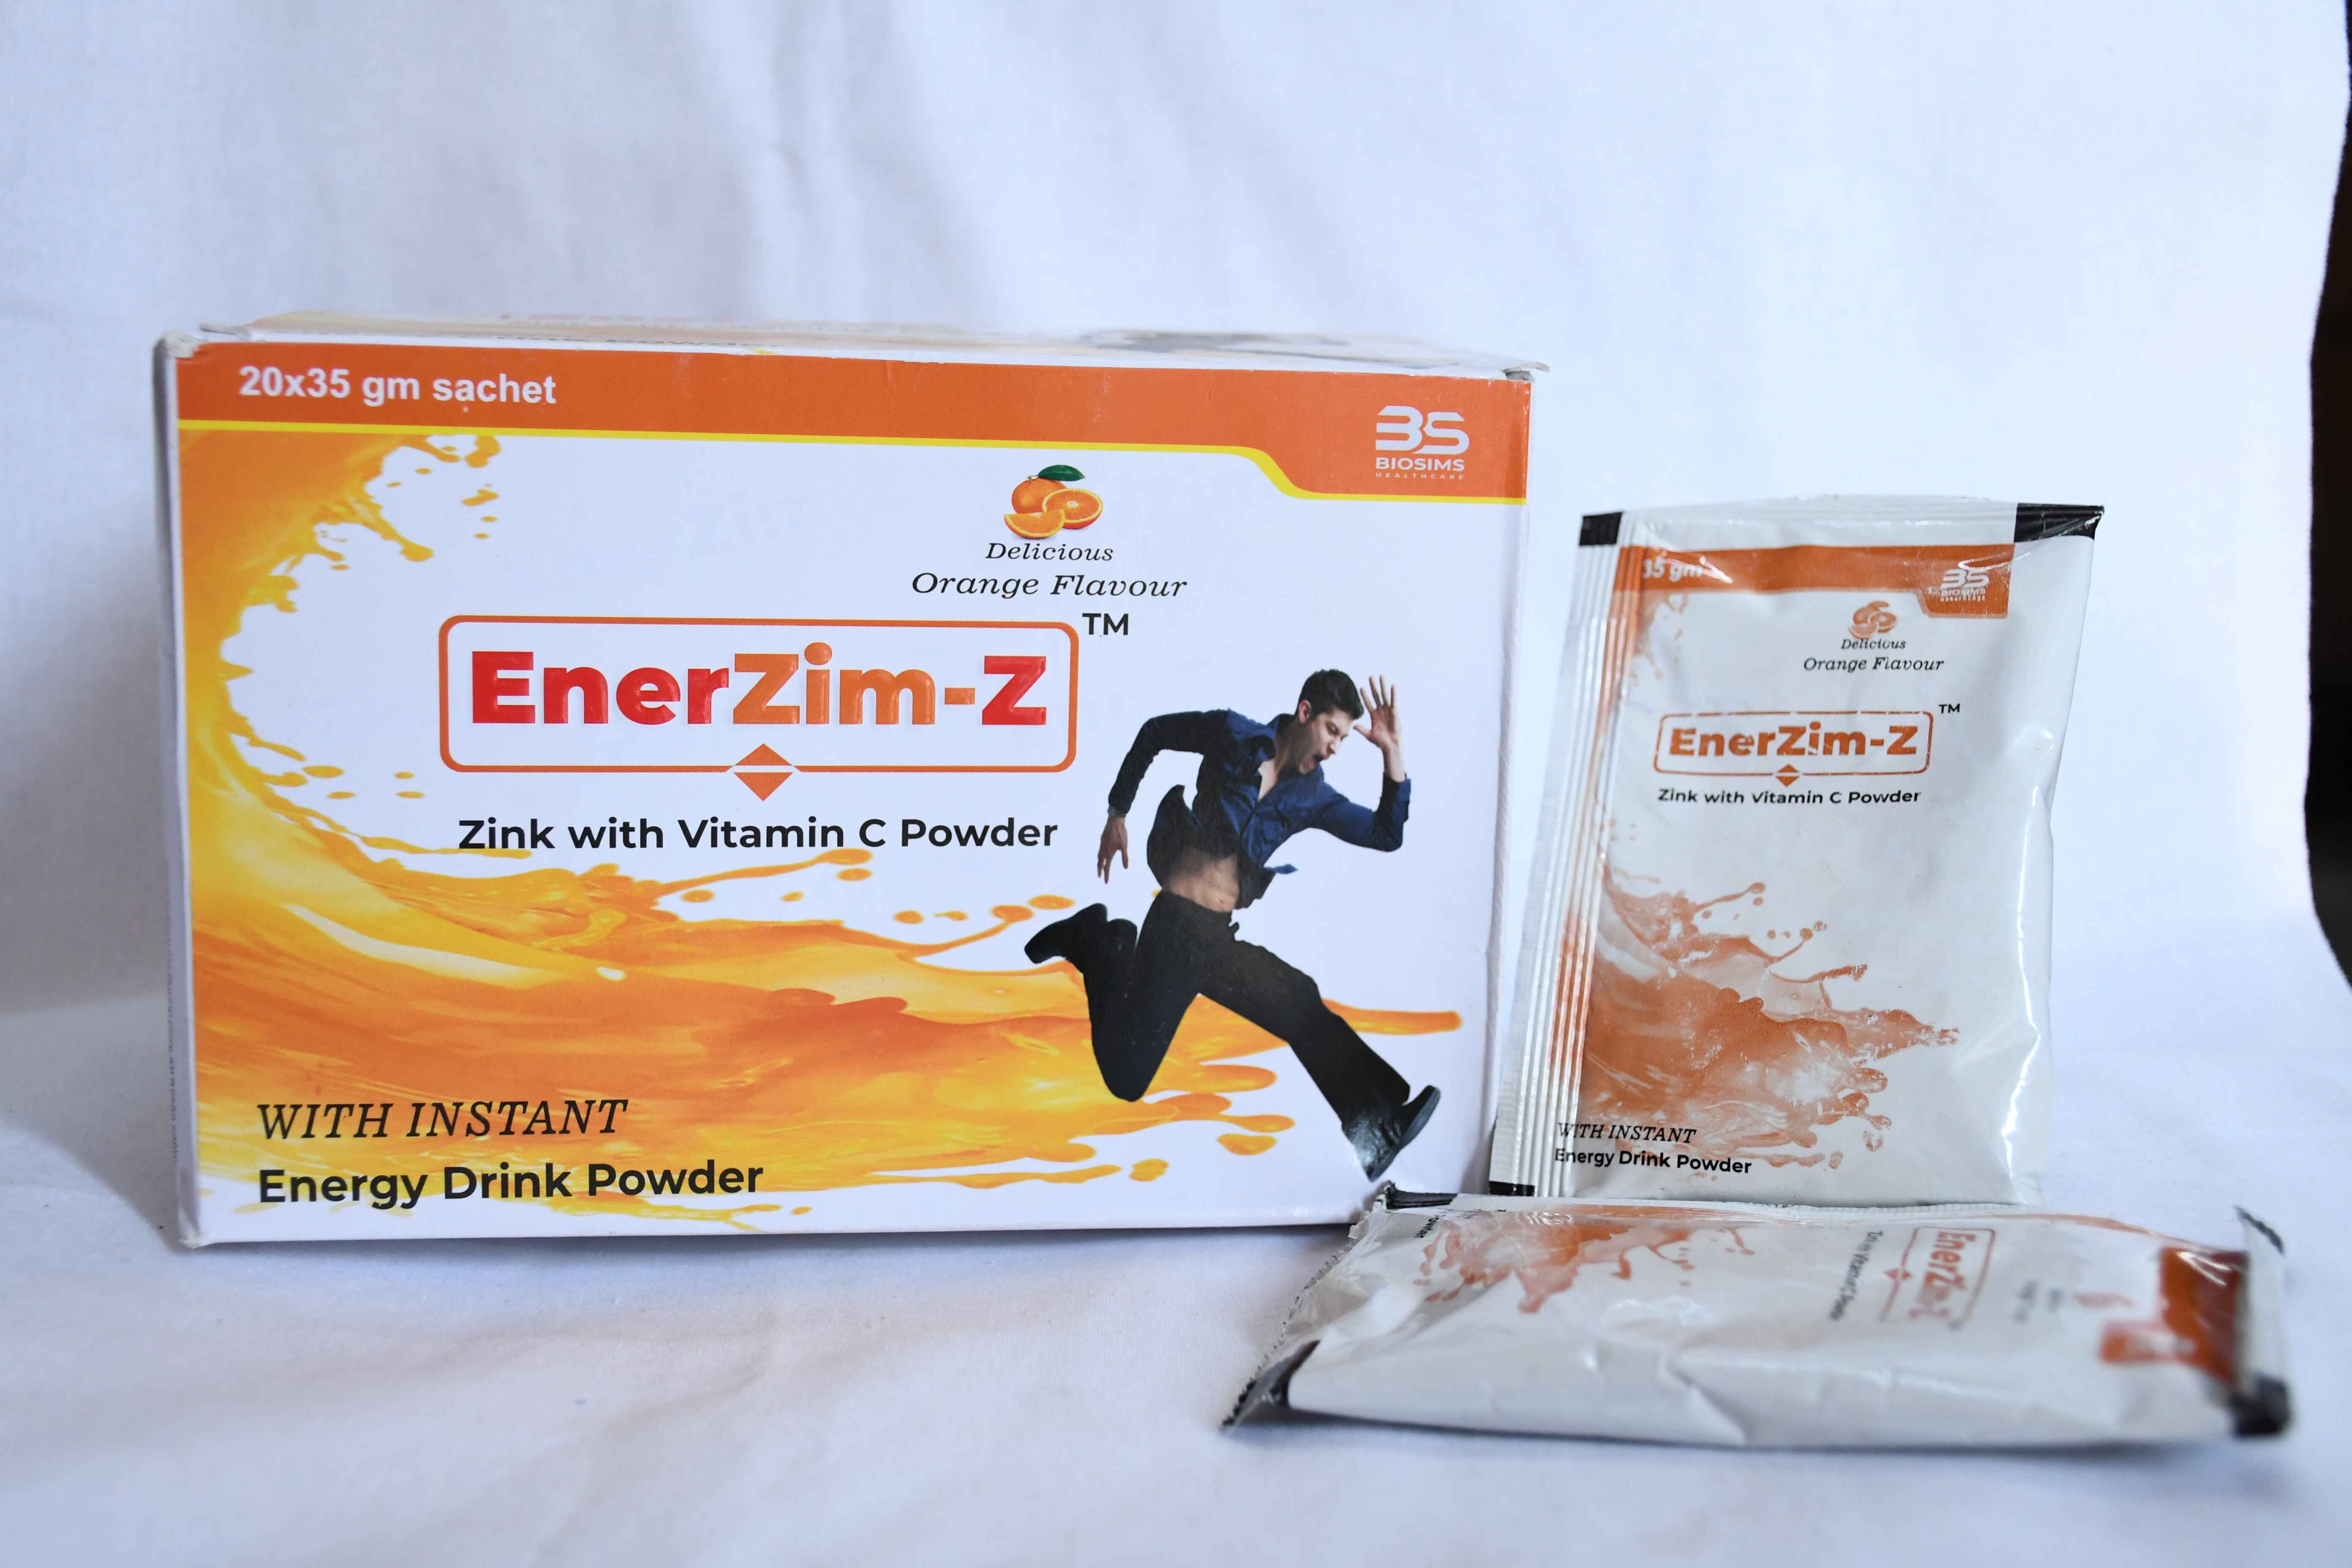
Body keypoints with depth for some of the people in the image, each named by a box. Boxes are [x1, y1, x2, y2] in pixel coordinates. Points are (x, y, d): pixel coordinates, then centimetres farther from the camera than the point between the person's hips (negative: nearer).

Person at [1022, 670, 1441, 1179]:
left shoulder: (1312, 797, 8)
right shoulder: (1234, 735, -3)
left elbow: (1387, 835, 4)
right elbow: (1154, 733, 10)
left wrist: (1393, 753, -5)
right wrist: (1117, 814, 9)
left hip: (1221, 940, 5)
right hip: (1177, 924, -5)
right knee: (1126, 1077, -4)